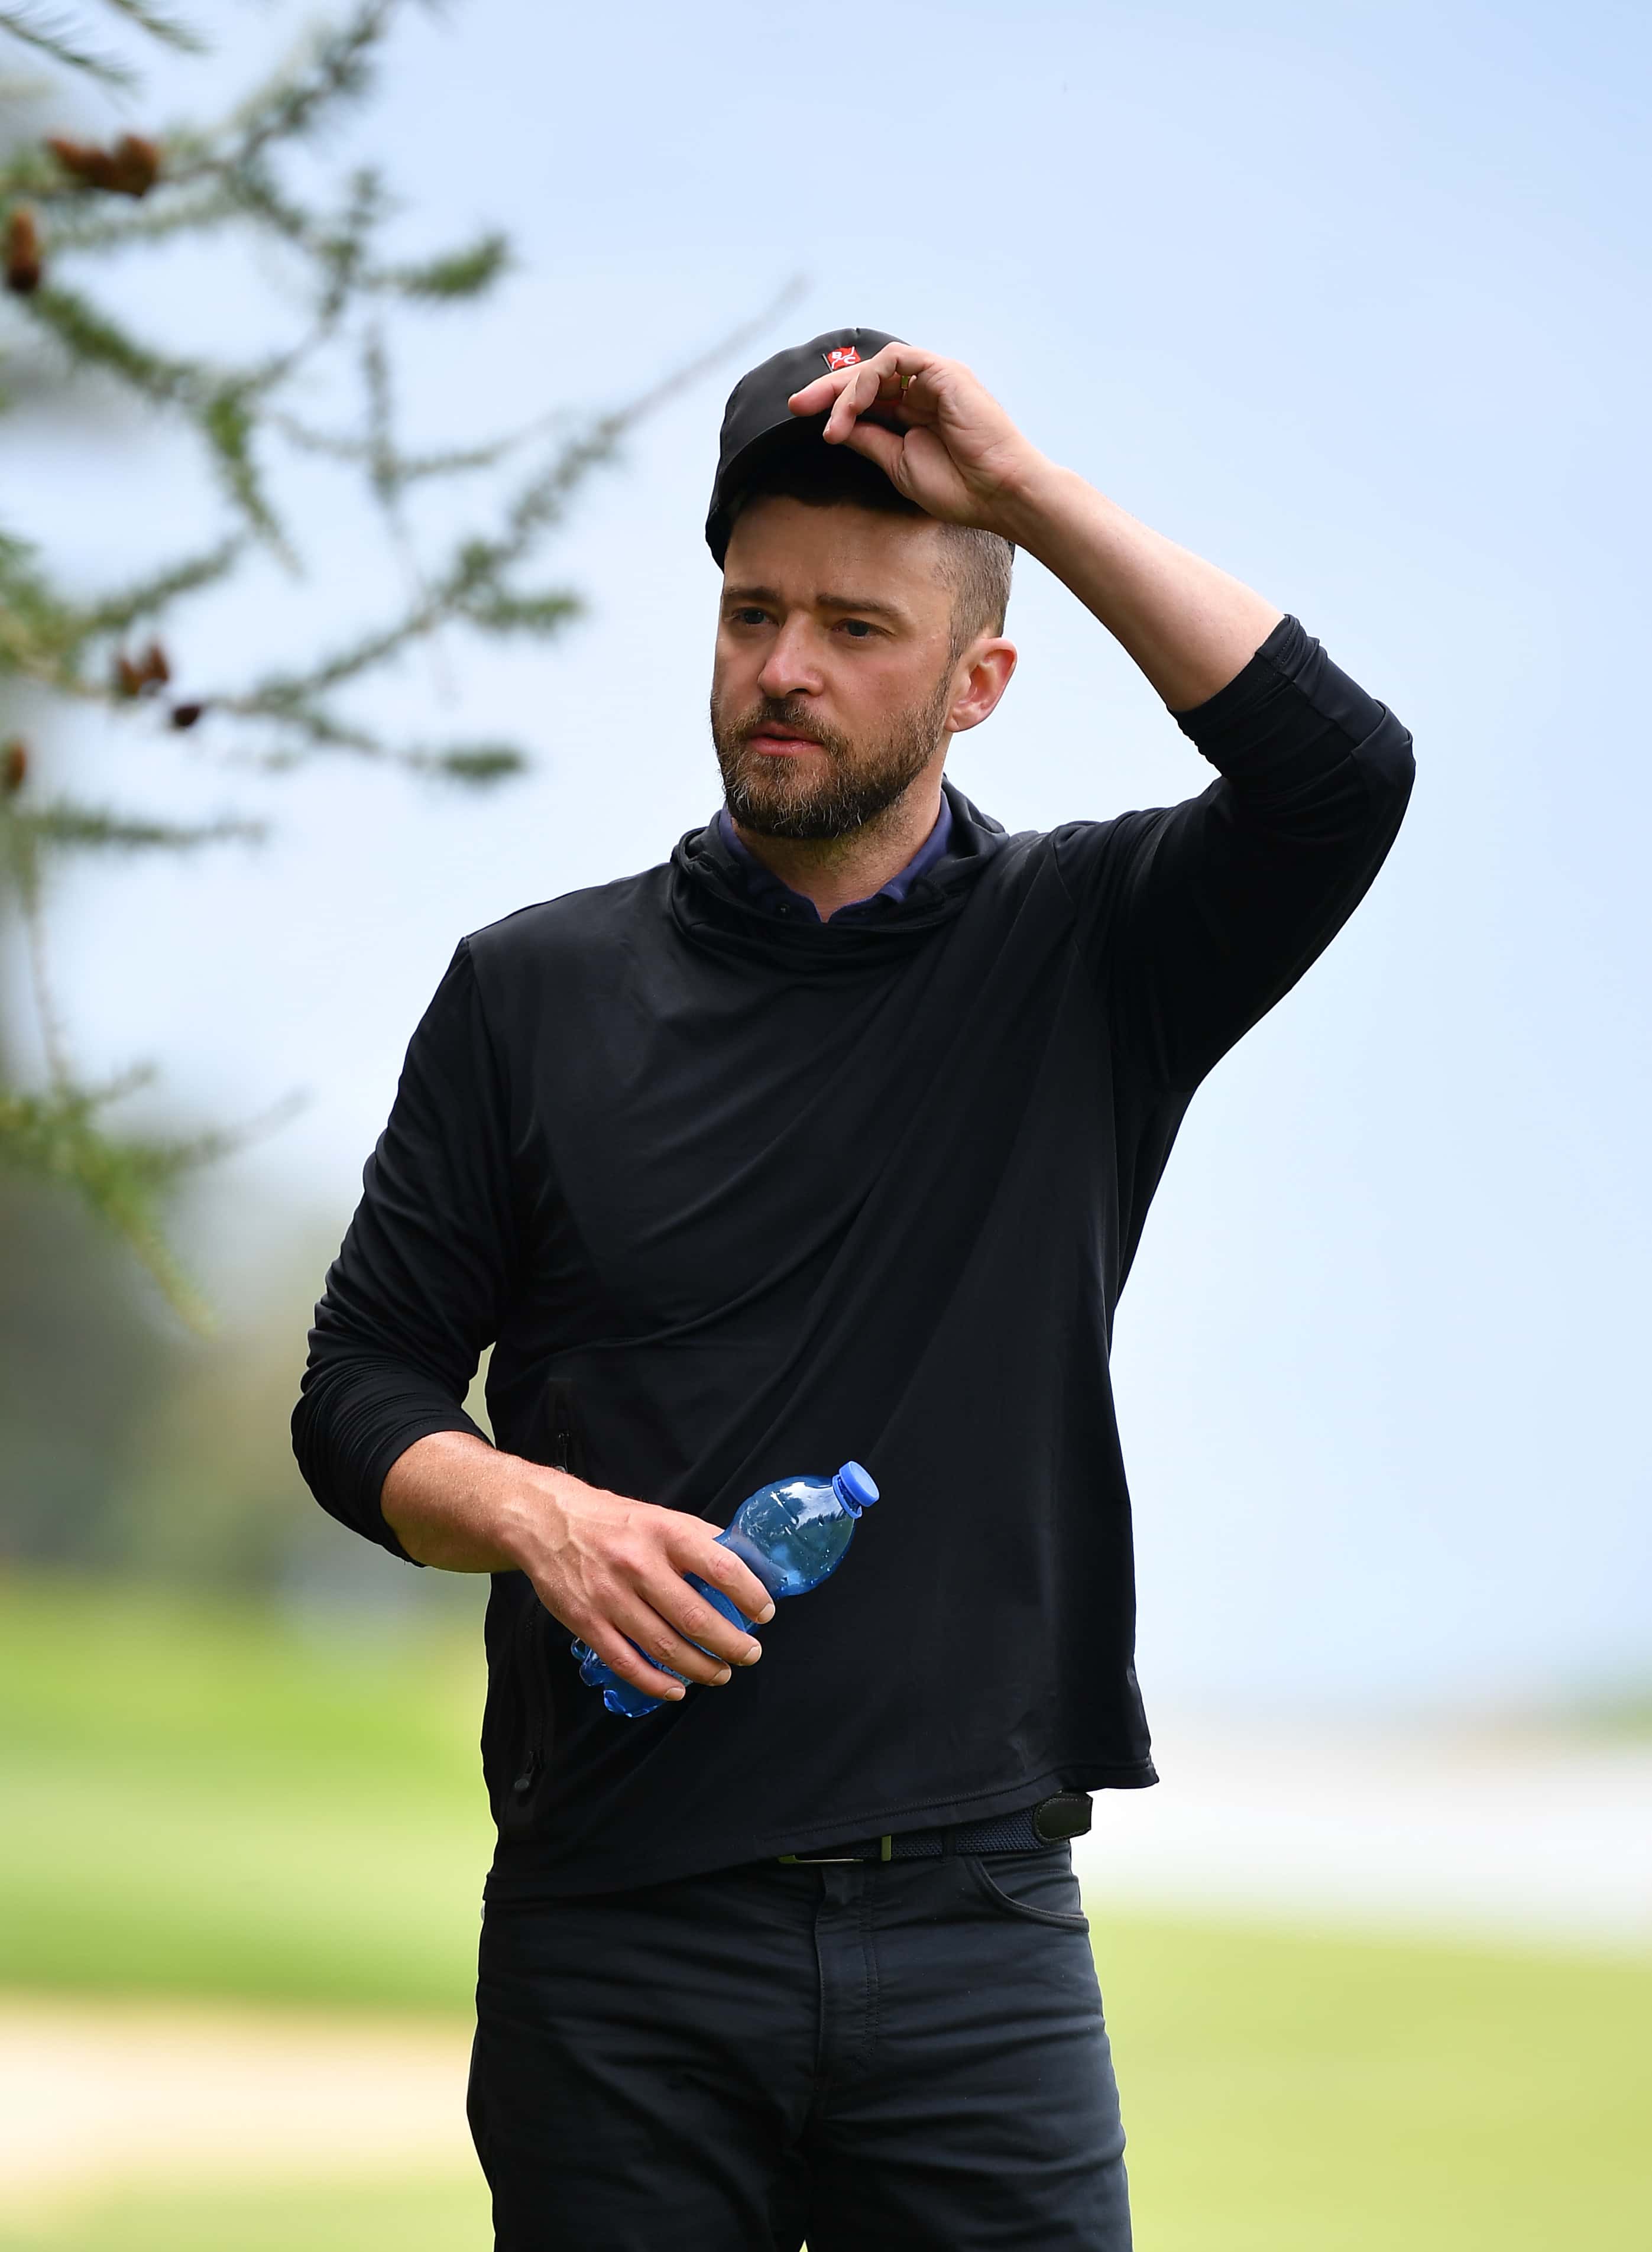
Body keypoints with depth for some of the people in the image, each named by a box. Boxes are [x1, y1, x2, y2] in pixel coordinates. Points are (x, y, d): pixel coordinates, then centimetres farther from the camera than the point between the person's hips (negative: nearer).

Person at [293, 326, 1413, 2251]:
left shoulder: (1083, 957, 6)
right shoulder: (536, 991, 9)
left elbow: (1336, 772, -13)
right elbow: (362, 1389, 9)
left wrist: (1020, 486, -12)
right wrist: (544, 1517, -13)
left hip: (973, 1927, -1)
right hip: (613, 1931, 1)